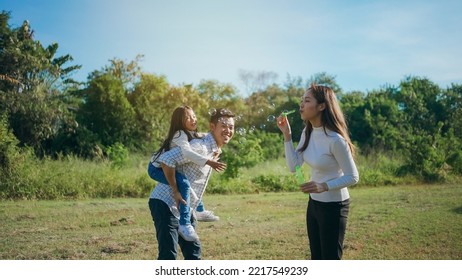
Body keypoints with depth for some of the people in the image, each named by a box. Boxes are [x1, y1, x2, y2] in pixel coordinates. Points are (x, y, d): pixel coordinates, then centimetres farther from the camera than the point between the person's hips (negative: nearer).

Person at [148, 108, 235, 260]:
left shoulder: (215, 150, 10)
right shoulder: (200, 146, -21)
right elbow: (166, 159, -29)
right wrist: (176, 191, -23)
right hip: (167, 204, -10)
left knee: (193, 252, 14)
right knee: (168, 255, -12)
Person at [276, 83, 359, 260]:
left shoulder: (335, 139, -25)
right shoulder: (307, 132, 0)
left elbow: (352, 177, -19)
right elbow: (294, 166, -3)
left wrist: (324, 186, -31)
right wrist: (287, 134, -8)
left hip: (334, 206, -8)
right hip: (314, 203, 8)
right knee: (317, 258, 19)